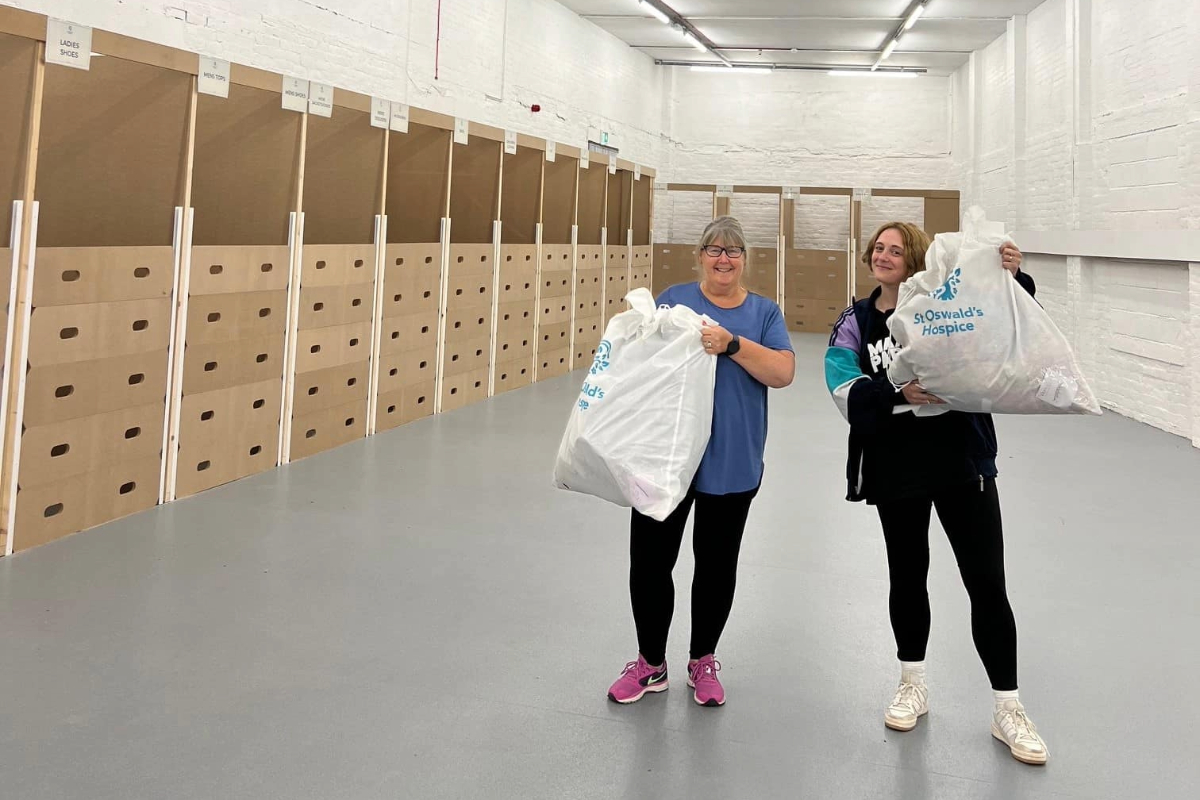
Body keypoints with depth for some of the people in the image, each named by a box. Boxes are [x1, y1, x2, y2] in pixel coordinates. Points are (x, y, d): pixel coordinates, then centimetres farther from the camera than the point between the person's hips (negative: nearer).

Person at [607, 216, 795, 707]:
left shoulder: (763, 312, 5)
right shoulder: (673, 300, 4)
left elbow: (783, 372, -8)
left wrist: (731, 344, -21)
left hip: (732, 462, 1)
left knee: (717, 565, 11)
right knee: (649, 560, 3)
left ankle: (703, 662, 31)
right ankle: (650, 664, 23)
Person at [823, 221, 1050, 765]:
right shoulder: (855, 323, 2)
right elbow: (847, 391, -11)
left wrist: (1013, 279, -25)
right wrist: (899, 391, -29)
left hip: (963, 460, -1)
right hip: (895, 469, 2)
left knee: (986, 583, 1)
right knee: (907, 576, 15)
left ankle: (1007, 708, 15)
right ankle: (913, 686, 34)